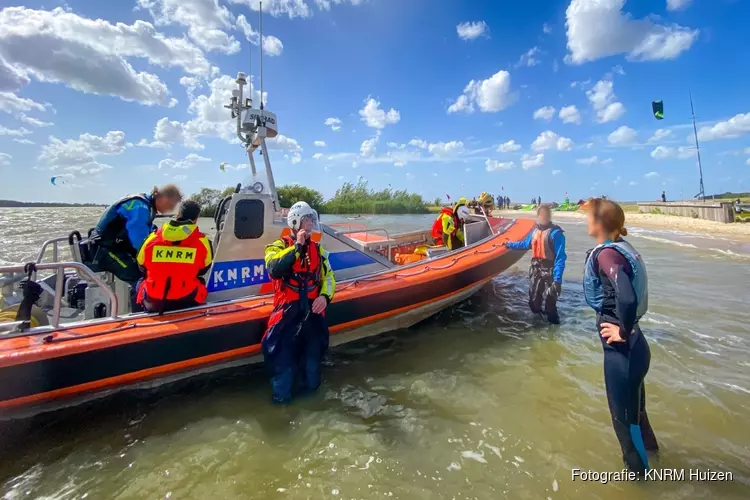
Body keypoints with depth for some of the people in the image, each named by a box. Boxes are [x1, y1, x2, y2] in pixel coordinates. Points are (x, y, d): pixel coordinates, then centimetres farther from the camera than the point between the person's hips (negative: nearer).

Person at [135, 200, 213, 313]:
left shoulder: (153, 237, 0)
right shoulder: (202, 241, -5)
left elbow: (141, 265, 16)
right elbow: (203, 269, 11)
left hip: (152, 302, 2)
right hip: (186, 301, -1)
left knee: (140, 283, 34)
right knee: (200, 282, 31)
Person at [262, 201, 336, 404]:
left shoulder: (317, 248, 9)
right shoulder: (279, 246, -4)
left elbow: (328, 276, 9)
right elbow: (275, 270, -24)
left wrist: (325, 296, -10)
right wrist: (297, 247, -22)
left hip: (313, 309, 4)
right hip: (287, 309, -4)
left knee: (314, 350, 17)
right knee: (283, 353, -1)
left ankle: (310, 386, 39)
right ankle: (281, 396, 20)